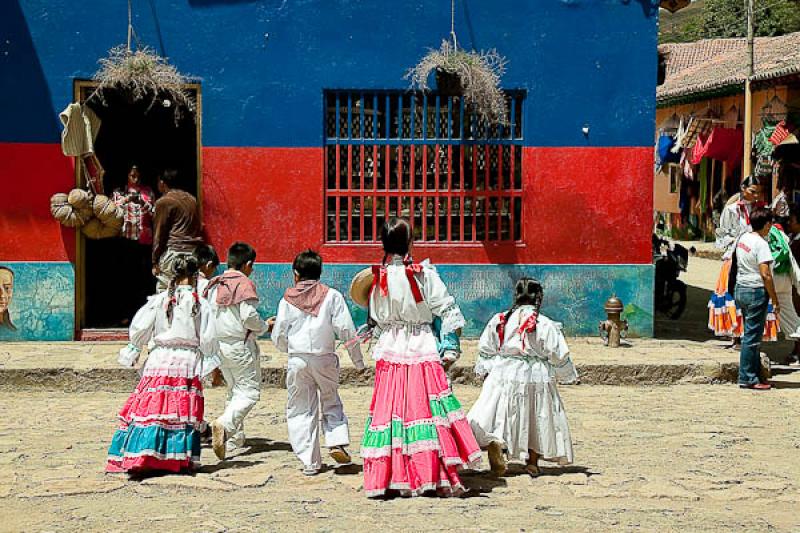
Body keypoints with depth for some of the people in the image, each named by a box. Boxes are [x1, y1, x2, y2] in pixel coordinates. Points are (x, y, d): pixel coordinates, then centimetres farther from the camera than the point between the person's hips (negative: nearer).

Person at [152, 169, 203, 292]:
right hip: (194, 252, 7)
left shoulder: (163, 202, -2)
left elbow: (159, 234, -2)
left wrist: (155, 262, 2)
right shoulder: (191, 199, 17)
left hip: (174, 253, -7)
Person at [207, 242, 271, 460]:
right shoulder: (245, 284, -9)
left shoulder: (213, 285, 12)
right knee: (250, 391, -5)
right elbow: (249, 316, -18)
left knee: (234, 390, 19)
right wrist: (264, 327, 0)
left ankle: (234, 438, 17)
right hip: (241, 344, -7)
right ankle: (225, 424, -27)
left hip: (219, 344, 7)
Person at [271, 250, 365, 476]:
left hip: (297, 360, 0)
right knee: (331, 402, 20)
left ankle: (309, 462, 5)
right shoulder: (332, 295, 1)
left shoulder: (288, 299, 3)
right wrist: (358, 360, 6)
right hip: (325, 358, 0)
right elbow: (346, 330, -3)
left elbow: (278, 336, 5)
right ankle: (337, 442, -1)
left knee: (301, 410, 8)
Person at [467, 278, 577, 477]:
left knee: (500, 415, 3)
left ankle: (495, 442, -27)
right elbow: (559, 356, -4)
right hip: (535, 378, -1)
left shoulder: (499, 320, -1)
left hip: (503, 376, 1)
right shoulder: (545, 325, -9)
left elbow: (485, 349, 9)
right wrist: (569, 376, 13)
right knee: (537, 419, 14)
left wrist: (482, 369, 25)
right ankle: (532, 462, 19)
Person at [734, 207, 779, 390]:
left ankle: (753, 374, 19)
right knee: (752, 337, -3)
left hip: (740, 290, 8)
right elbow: (765, 275, -20)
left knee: (751, 334, 15)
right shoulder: (761, 244, -16)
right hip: (756, 292, -8)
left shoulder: (742, 239, 8)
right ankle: (747, 379, 0)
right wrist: (775, 300, -13)